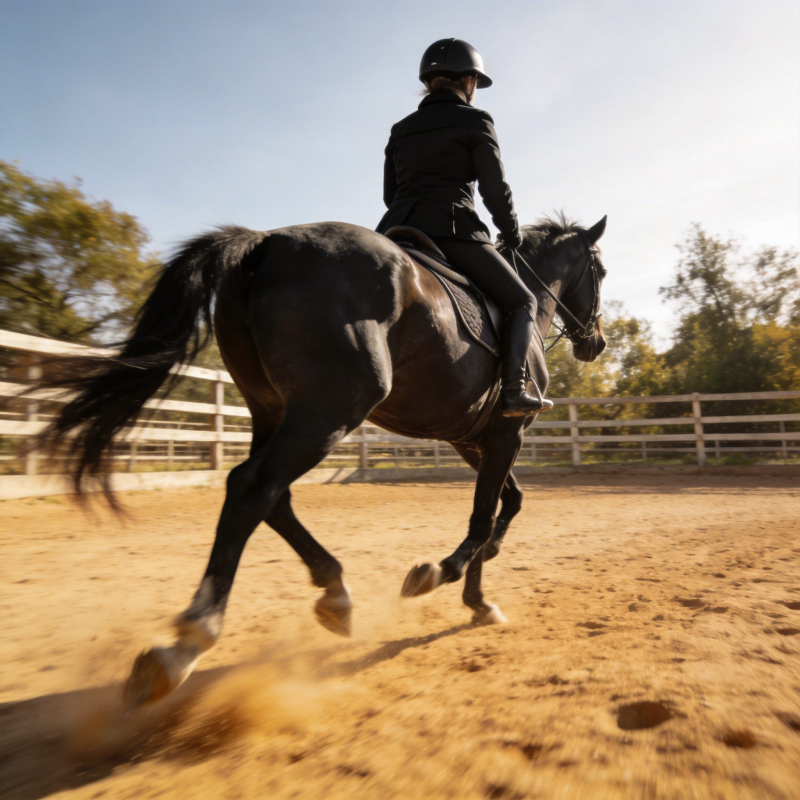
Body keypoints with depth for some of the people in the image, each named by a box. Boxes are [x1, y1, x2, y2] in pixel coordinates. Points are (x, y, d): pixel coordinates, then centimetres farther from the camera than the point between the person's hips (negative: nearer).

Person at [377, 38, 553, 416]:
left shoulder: (400, 129, 22)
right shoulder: (474, 121, 5)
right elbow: (495, 190, -1)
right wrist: (512, 235, 14)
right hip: (452, 231, -6)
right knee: (521, 302, 6)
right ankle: (514, 390, -10)